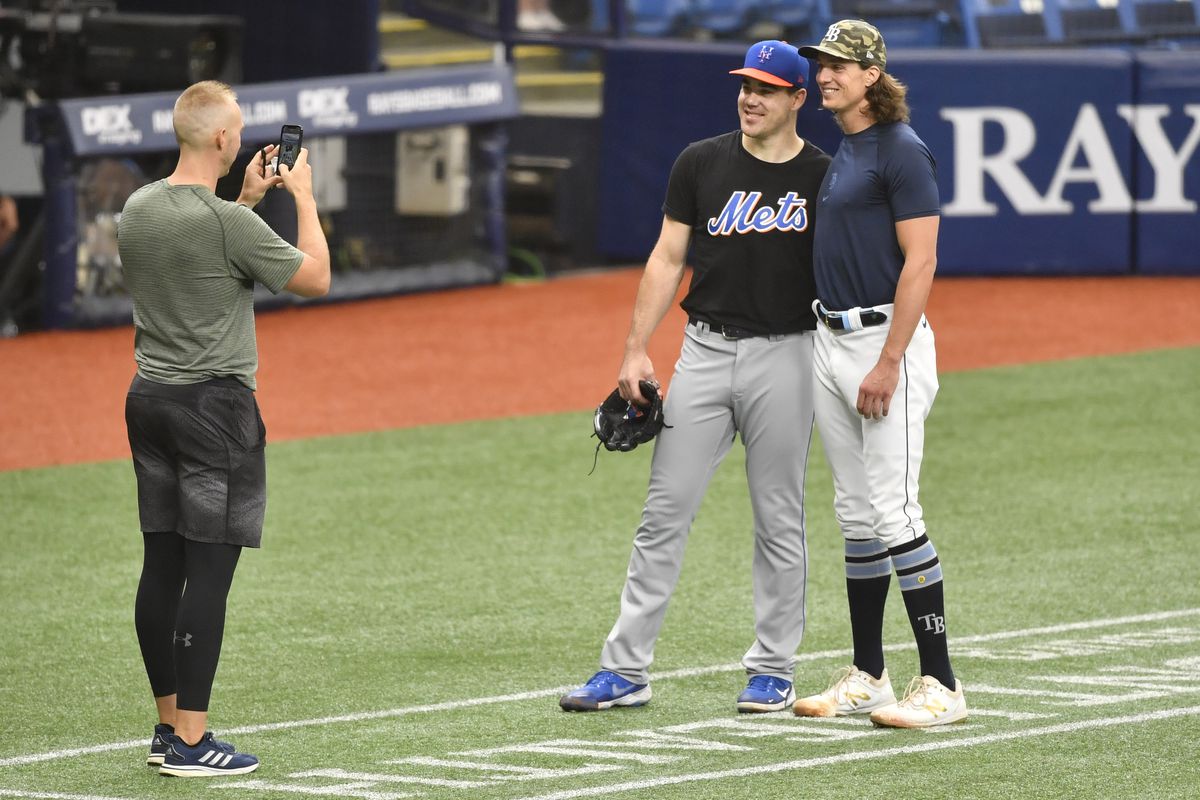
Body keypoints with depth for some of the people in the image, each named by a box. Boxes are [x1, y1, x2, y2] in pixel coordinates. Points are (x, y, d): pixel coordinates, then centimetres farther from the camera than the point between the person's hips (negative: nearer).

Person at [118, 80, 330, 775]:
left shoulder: (138, 209, 5)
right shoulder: (228, 223, -18)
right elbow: (315, 278, -7)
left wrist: (246, 199, 24)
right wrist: (303, 196, 4)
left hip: (149, 399, 8)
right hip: (215, 405, -8)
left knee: (162, 565, 11)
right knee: (209, 572, -6)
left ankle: (170, 724, 18)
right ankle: (191, 741, -7)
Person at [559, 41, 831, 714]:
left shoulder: (823, 177, 0)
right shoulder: (702, 164, 5)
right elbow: (668, 259, 7)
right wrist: (637, 350, 0)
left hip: (784, 357, -2)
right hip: (705, 350, 2)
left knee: (779, 520, 4)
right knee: (665, 511, 0)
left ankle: (773, 669, 15)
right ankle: (627, 670, 2)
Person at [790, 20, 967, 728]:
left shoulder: (902, 151, -12)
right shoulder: (840, 152, 15)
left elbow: (920, 263, -17)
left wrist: (889, 363, -21)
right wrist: (836, 352, 18)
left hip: (887, 339, -9)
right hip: (831, 341, 9)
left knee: (894, 515, -12)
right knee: (856, 516, 11)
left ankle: (942, 685, -10)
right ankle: (867, 677, 17)